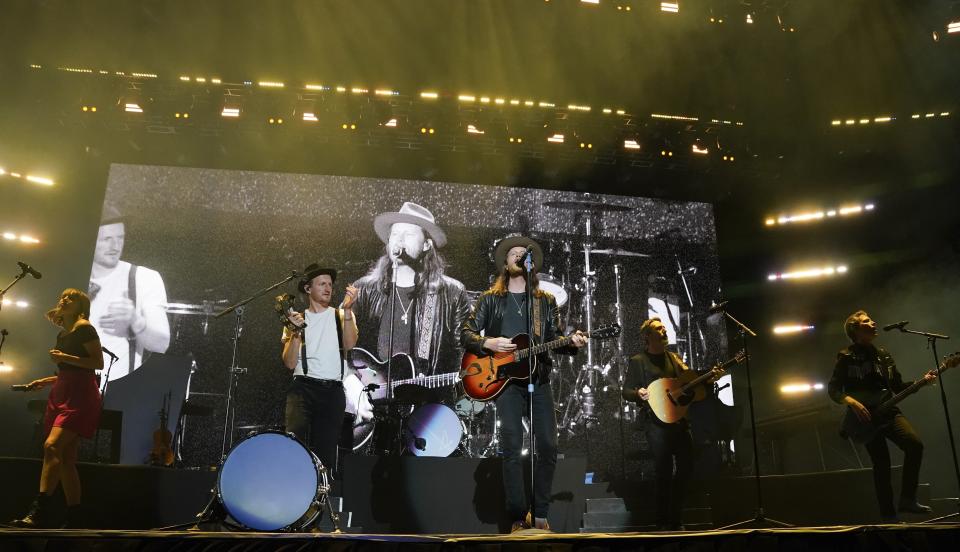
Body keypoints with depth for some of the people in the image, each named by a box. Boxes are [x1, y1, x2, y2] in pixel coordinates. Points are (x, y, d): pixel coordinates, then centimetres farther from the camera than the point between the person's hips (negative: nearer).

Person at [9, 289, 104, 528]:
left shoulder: (84, 327, -4)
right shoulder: (63, 334, 21)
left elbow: (98, 362, -11)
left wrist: (65, 358, -17)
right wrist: (45, 381, 18)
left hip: (80, 396, -9)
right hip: (63, 394, 9)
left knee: (52, 446, -24)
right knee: (66, 459, 4)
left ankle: (40, 511, -29)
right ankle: (74, 517, 7)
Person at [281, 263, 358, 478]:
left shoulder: (341, 315, 12)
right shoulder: (297, 319, 12)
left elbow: (349, 344, -9)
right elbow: (289, 363, 2)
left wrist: (347, 309, -17)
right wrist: (296, 332, -10)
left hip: (333, 390, 1)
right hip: (303, 388, -1)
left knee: (326, 450, 3)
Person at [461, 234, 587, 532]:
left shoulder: (546, 300, 15)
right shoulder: (490, 299, 9)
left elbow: (554, 339, 11)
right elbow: (466, 334, 6)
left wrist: (571, 342, -10)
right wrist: (489, 343, -13)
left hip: (539, 379, 2)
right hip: (505, 378, -2)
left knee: (548, 446, -4)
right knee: (512, 447, -10)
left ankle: (540, 515, 10)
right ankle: (518, 516, -1)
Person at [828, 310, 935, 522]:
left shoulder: (883, 354, 15)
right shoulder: (847, 357, -3)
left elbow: (898, 386, 17)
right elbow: (833, 389, -7)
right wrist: (851, 402, -23)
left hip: (887, 411, 5)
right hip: (865, 416, -5)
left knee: (915, 444, -18)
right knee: (881, 463, -6)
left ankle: (907, 499, -5)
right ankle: (888, 513, 7)